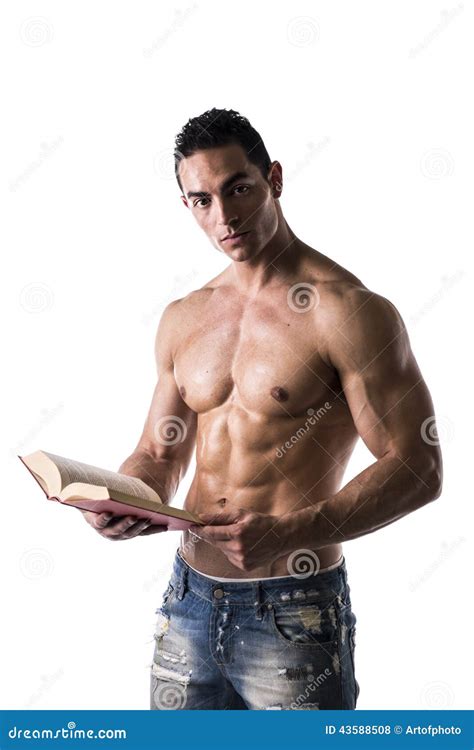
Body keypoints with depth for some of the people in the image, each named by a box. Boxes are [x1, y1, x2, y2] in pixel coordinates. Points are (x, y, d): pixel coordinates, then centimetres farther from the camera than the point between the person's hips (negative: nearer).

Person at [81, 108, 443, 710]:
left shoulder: (346, 310, -12)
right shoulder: (182, 320, 8)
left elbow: (416, 467, -15)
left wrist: (289, 533, -25)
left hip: (293, 614, -5)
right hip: (188, 600, 6)